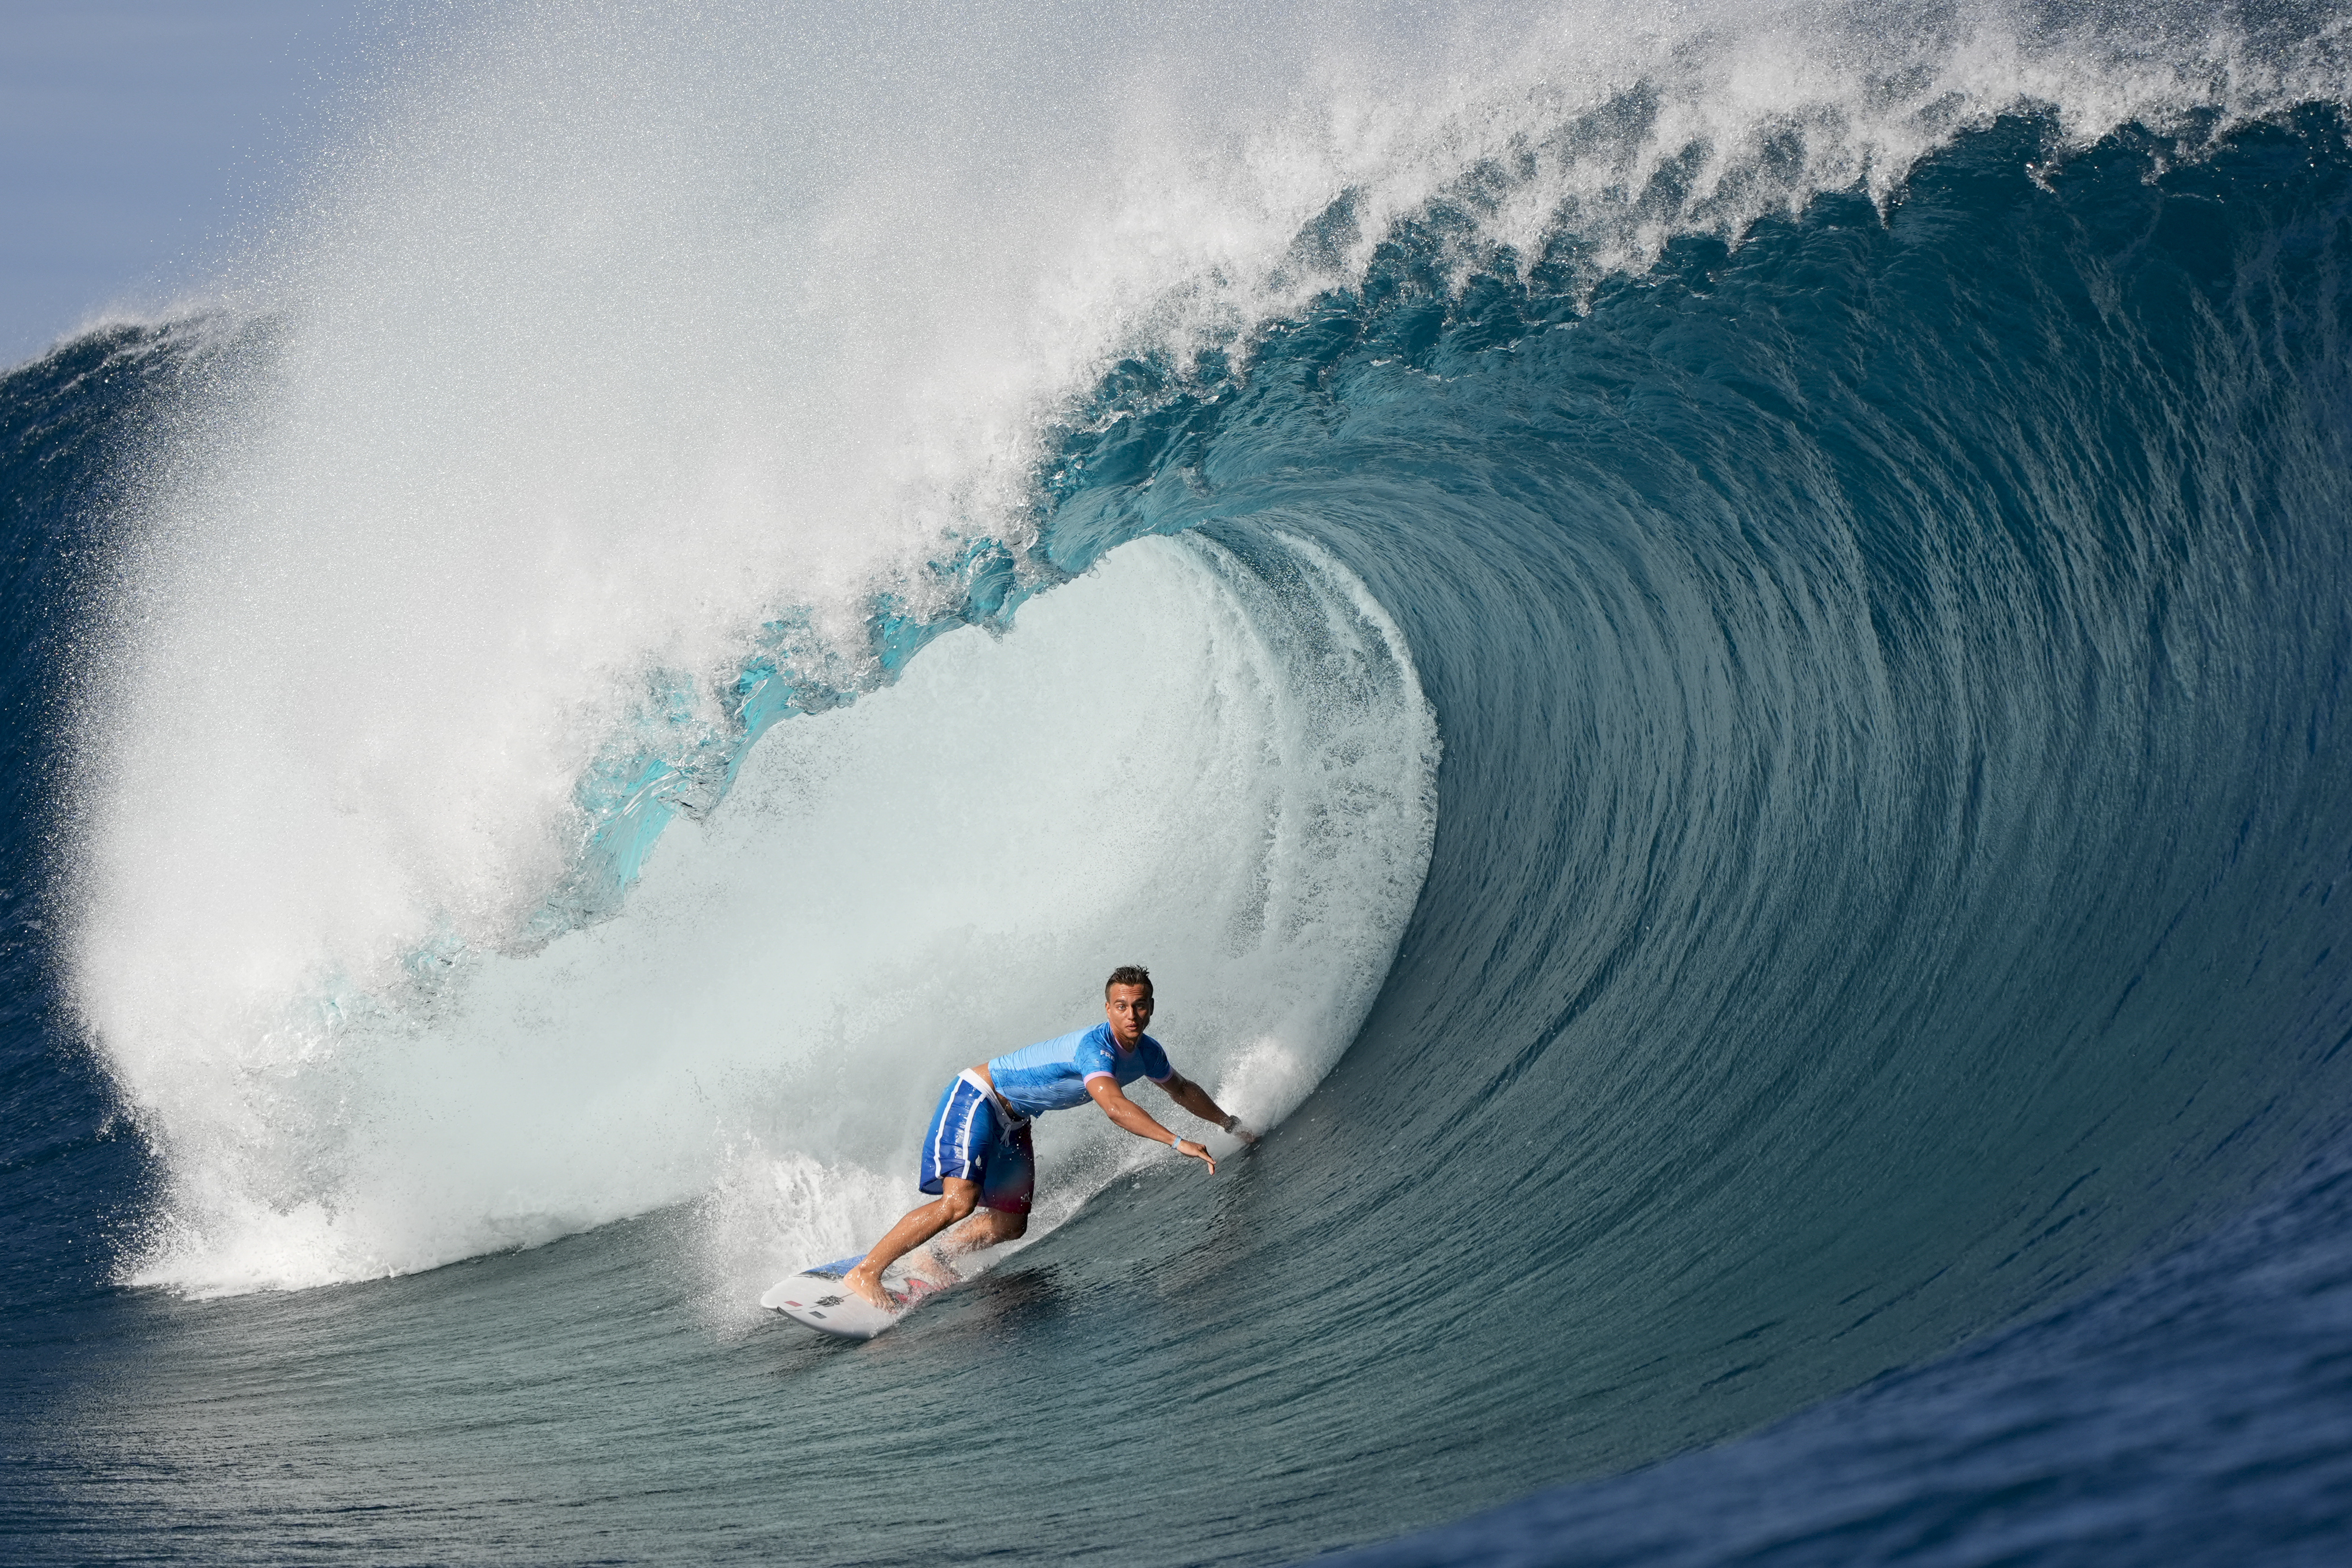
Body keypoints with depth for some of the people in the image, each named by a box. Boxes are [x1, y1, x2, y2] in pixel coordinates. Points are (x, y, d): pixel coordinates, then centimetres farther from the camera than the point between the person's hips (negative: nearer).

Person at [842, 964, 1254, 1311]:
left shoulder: (1146, 1053, -1)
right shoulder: (1095, 1046, -30)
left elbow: (1182, 1089, 20)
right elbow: (1115, 1107, -45)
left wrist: (1230, 1124, 25)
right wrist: (1178, 1143, -49)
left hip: (1013, 1121, 9)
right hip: (976, 1098, -9)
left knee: (1011, 1224, 5)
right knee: (960, 1200, -24)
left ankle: (929, 1260, 22)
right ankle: (865, 1272, -18)